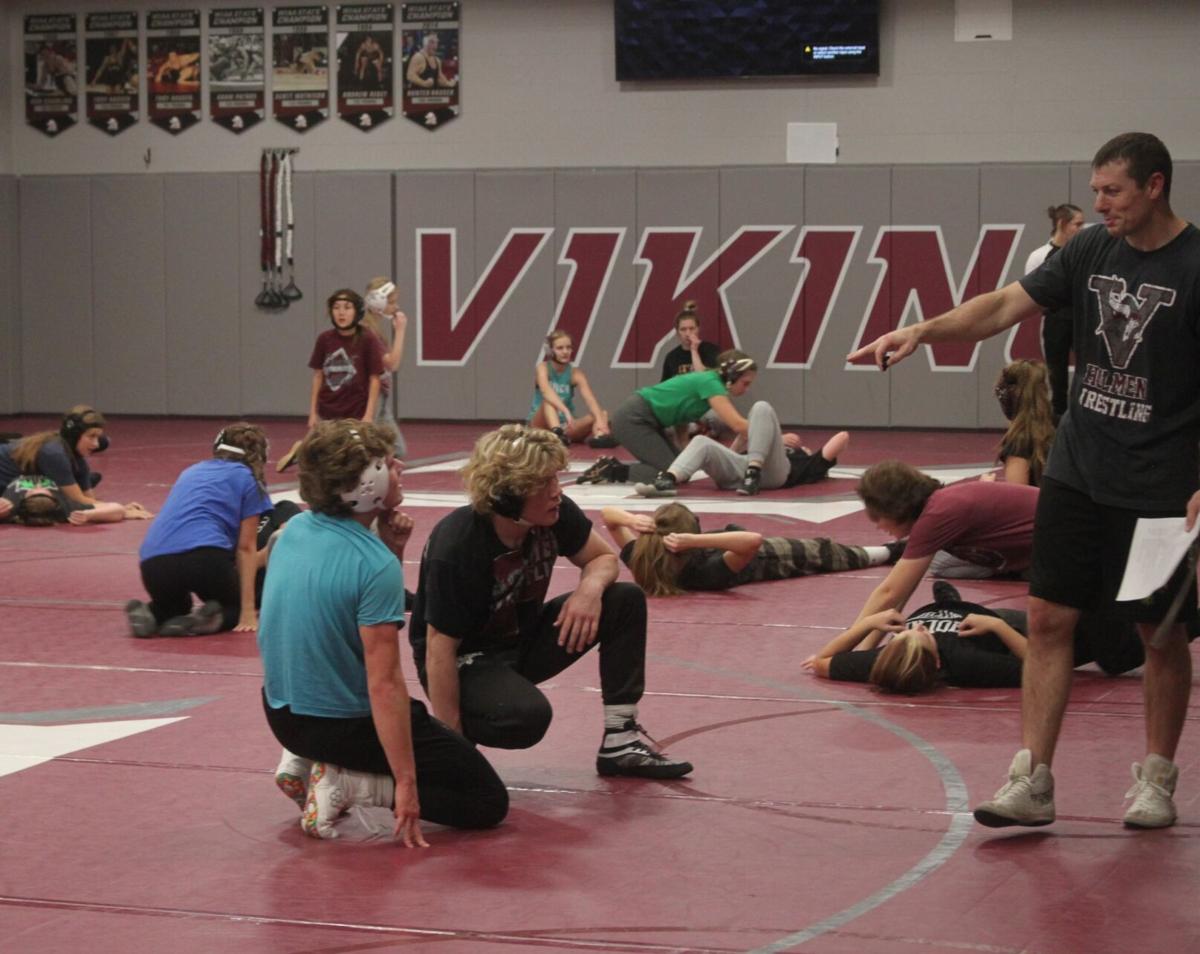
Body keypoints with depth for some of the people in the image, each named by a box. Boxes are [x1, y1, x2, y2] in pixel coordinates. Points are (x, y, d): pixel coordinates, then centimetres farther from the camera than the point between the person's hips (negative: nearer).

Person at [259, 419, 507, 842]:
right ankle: (346, 784, -10)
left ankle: (302, 762, 18)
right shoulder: (376, 565, -25)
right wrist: (405, 785, -24)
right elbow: (384, 684, -26)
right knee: (488, 800, 1)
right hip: (348, 724, -8)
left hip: (281, 713, 8)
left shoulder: (294, 530, -1)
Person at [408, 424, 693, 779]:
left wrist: (591, 587, -20)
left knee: (626, 600, -9)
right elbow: (439, 648, -27)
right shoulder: (456, 549, -31)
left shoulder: (557, 514, -13)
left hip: (524, 638, 7)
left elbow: (604, 557, 6)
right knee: (527, 715, -38)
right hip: (467, 661, -7)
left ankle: (621, 741, -5)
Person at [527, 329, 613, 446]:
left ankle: (599, 435, -55)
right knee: (548, 401, -32)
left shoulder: (575, 374, -3)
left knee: (602, 414, -20)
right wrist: (566, 411, -50)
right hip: (541, 425, -3)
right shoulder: (543, 368, -10)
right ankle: (556, 433, -61)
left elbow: (590, 399, -21)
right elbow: (546, 391, -32)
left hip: (564, 426, 3)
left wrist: (599, 420, -42)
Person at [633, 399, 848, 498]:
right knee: (701, 442, -19)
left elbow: (843, 437, 25)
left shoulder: (811, 464, 34)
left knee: (762, 408, -17)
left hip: (771, 471, -4)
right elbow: (730, 457, 43)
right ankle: (668, 480, -47)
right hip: (741, 470, 4)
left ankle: (754, 473, -34)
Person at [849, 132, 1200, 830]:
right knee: (1050, 619, 1)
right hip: (1078, 472, 5)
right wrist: (924, 330, -12)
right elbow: (1009, 305, 2)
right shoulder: (1092, 251, 5)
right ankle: (1032, 780, 4)